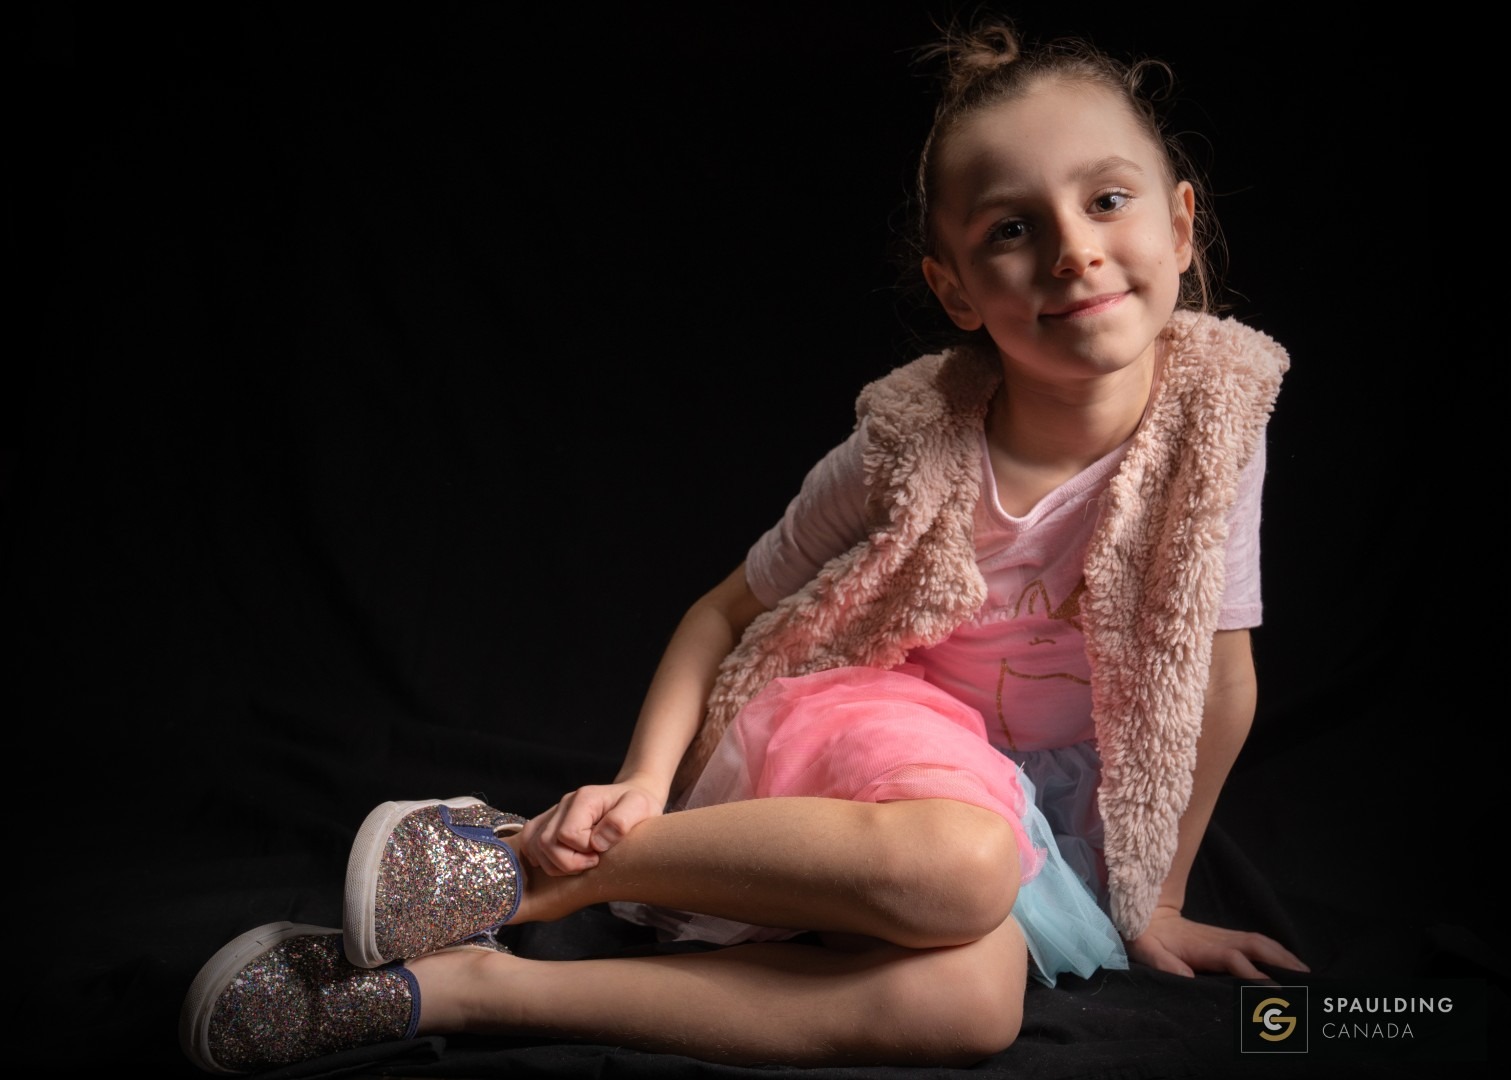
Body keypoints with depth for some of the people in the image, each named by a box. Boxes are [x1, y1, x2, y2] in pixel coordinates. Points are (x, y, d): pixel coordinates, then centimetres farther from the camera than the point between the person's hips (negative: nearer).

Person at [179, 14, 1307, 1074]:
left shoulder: (1212, 406, -14)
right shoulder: (910, 446, -16)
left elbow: (1219, 682, -3)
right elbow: (725, 612, -4)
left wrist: (1152, 901, 5)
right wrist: (644, 782, -20)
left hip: (1027, 802, 3)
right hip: (858, 721, -2)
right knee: (960, 866, -40)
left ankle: (461, 984, -31)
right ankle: (526, 861, -24)